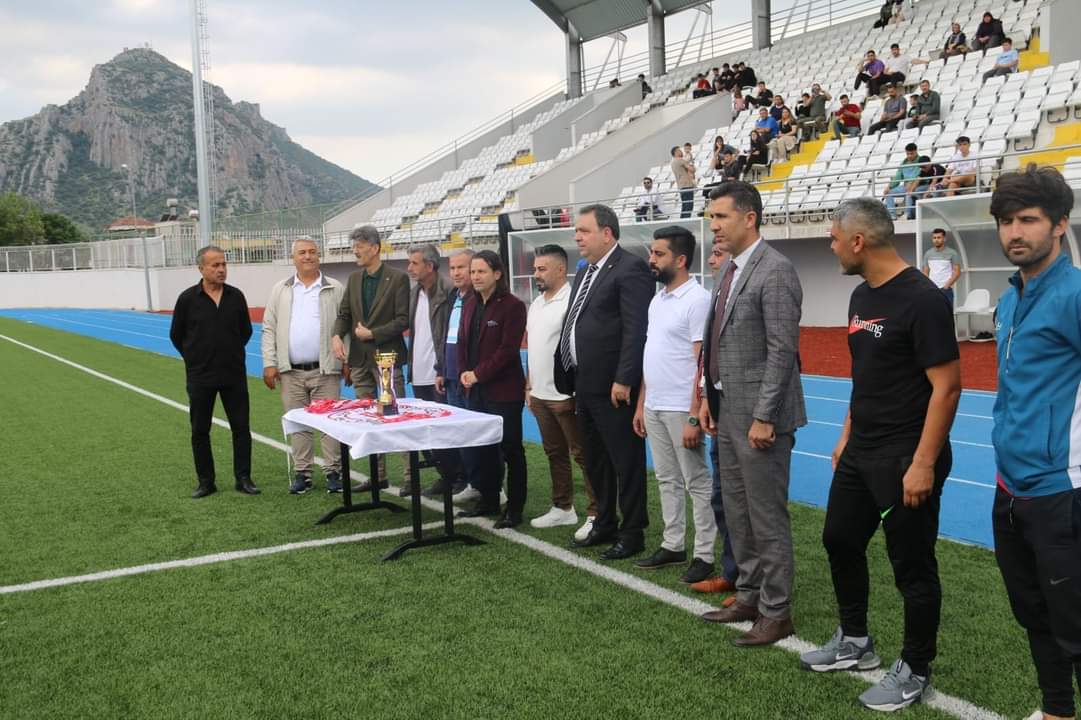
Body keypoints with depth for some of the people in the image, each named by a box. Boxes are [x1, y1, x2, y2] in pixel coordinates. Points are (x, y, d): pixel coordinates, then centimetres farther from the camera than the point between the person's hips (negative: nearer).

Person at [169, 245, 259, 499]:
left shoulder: (236, 296, 0)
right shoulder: (188, 298, -5)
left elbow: (246, 330, 15)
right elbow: (176, 335, 7)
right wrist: (194, 358, 9)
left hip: (234, 375, 1)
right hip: (200, 377, -1)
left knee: (241, 428, 2)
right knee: (200, 431, 6)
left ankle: (243, 478, 12)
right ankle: (206, 482, 17)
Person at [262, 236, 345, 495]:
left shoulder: (336, 289, 3)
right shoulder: (280, 290, 8)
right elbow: (269, 329, 7)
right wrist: (270, 364, 0)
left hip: (325, 369, -2)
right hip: (291, 371, 2)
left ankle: (333, 471, 8)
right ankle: (302, 473, 16)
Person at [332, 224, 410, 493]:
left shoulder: (398, 278, -7)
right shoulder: (354, 278, 11)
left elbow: (402, 320, -11)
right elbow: (344, 314, 11)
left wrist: (372, 334, -15)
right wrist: (337, 335, -8)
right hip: (359, 359, 6)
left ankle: (410, 475, 2)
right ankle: (378, 474, 19)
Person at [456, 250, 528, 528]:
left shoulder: (512, 306, -10)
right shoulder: (469, 305, 12)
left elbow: (507, 349, -16)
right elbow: (462, 343, 16)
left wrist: (478, 374, -15)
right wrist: (464, 373, 0)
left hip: (504, 390, -7)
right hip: (476, 391, 7)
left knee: (511, 448, 2)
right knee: (484, 447, 13)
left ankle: (515, 508, 9)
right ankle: (488, 501, 25)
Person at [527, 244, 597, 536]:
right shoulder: (536, 303, 14)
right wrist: (529, 386, 19)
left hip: (565, 395, -9)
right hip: (540, 394, 9)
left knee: (582, 455, -2)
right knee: (555, 454, 15)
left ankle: (596, 514, 4)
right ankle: (562, 508, 26)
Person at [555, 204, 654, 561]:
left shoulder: (630, 268, -13)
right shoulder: (585, 273, 16)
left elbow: (636, 330, -19)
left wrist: (624, 380, -23)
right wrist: (570, 377, 12)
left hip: (614, 387, -9)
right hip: (585, 385, 10)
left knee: (626, 461, 2)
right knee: (595, 461, 18)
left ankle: (632, 533, 13)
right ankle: (605, 525, 31)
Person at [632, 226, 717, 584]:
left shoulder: (697, 299, -13)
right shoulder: (657, 300, 12)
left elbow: (703, 363, -17)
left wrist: (694, 417, -20)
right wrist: (641, 404, 13)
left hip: (681, 410, -8)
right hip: (654, 408, 8)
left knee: (696, 482, 1)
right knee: (667, 480, 15)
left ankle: (704, 555, 9)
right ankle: (672, 545, 25)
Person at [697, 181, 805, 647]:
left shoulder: (775, 271, -16)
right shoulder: (729, 269, 12)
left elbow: (782, 351, -19)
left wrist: (764, 417, -20)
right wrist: (710, 397, 13)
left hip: (758, 414, -9)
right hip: (728, 411, 9)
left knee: (767, 516, 0)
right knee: (737, 512, 17)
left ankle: (775, 613, 13)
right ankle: (749, 596, 31)